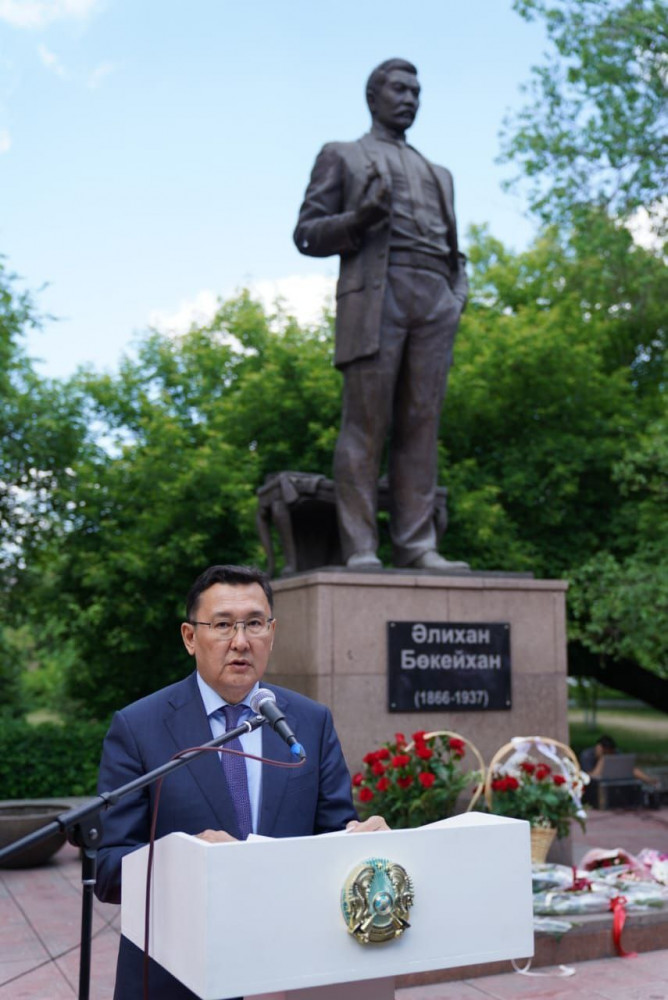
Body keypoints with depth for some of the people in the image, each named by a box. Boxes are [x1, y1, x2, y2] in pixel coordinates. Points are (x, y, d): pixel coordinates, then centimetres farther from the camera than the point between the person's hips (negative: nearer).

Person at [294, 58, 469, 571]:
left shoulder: (438, 174, 32)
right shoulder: (341, 156, 18)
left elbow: (452, 252, 29)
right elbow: (308, 235, 8)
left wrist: (459, 296, 7)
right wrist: (360, 218, -12)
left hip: (433, 300, 5)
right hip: (374, 293, -4)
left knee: (421, 425, -4)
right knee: (366, 424, -11)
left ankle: (417, 547, -7)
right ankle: (361, 551, -12)